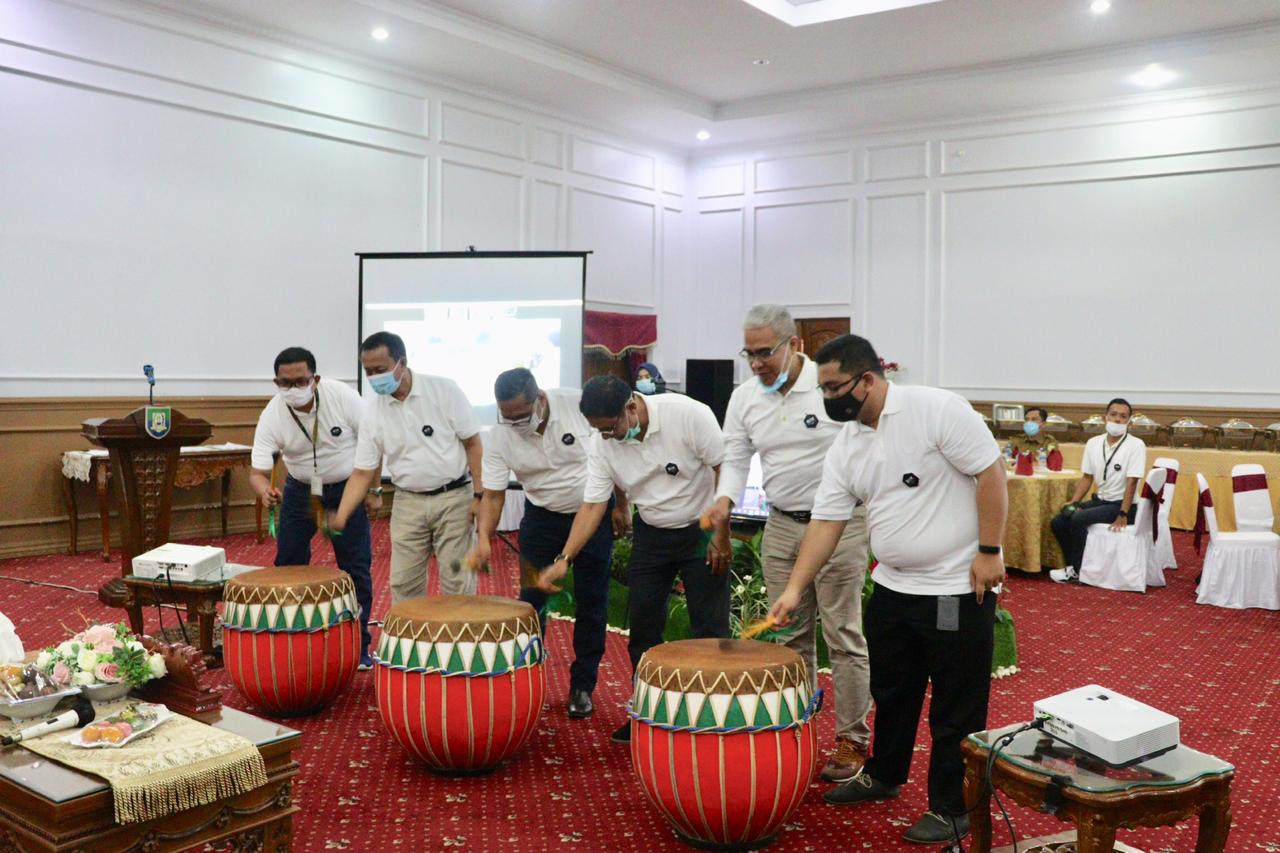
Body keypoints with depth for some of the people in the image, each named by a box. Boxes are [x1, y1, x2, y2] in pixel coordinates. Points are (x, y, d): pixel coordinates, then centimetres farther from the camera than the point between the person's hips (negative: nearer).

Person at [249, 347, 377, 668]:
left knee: (356, 568, -1)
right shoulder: (271, 417, -19)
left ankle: (359, 646, 11)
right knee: (288, 565, 2)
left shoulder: (343, 397, -23)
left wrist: (374, 490, -12)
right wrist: (264, 490, -43)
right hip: (300, 489, 2)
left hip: (346, 488, -2)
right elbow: (257, 470, -20)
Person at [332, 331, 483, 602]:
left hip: (453, 497, -3)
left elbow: (473, 443, -5)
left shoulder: (445, 390, -10)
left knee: (457, 580, 0)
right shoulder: (373, 414, -3)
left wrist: (479, 495, -11)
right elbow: (362, 473, 0)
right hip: (408, 502, 3)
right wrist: (340, 518, -13)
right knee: (403, 582, 6)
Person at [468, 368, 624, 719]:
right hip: (542, 517, 2)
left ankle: (582, 686, 15)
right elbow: (493, 494, -12)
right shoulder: (499, 439, -17)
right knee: (530, 598, 1)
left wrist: (621, 506, -8)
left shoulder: (580, 405, -25)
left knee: (591, 603, 3)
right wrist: (483, 540, -27)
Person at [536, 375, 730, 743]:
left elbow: (725, 470, -18)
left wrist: (721, 536, -17)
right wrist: (564, 559, -19)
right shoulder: (602, 445, -11)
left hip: (701, 530, -4)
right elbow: (592, 505, -9)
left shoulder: (687, 413, -25)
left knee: (710, 629, -2)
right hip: (652, 534, 4)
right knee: (642, 626, 6)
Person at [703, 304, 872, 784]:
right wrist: (725, 498, -10)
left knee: (843, 636, 0)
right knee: (791, 636, 12)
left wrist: (878, 523, -13)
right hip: (781, 527, 5)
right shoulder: (744, 399, 4)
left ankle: (852, 740, 11)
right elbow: (736, 458, 10)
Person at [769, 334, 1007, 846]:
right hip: (893, 588, 7)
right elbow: (826, 521, 3)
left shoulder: (937, 410, -17)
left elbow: (990, 473, -16)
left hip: (958, 588, -7)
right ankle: (882, 776, 41)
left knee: (956, 707, 5)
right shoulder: (845, 448, 3)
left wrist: (989, 551, -18)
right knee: (891, 692, 21)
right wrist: (795, 587, -4)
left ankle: (952, 809, 19)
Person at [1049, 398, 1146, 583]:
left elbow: (1132, 482, -18)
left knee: (1078, 519, -26)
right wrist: (1073, 502, -3)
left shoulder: (1136, 445, -13)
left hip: (1121, 505, -6)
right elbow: (1087, 477, 9)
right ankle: (1073, 566, 8)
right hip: (1100, 500, 6)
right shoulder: (1093, 443, 4)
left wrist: (1123, 516, -22)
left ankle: (1076, 570, -10)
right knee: (1058, 523, -8)